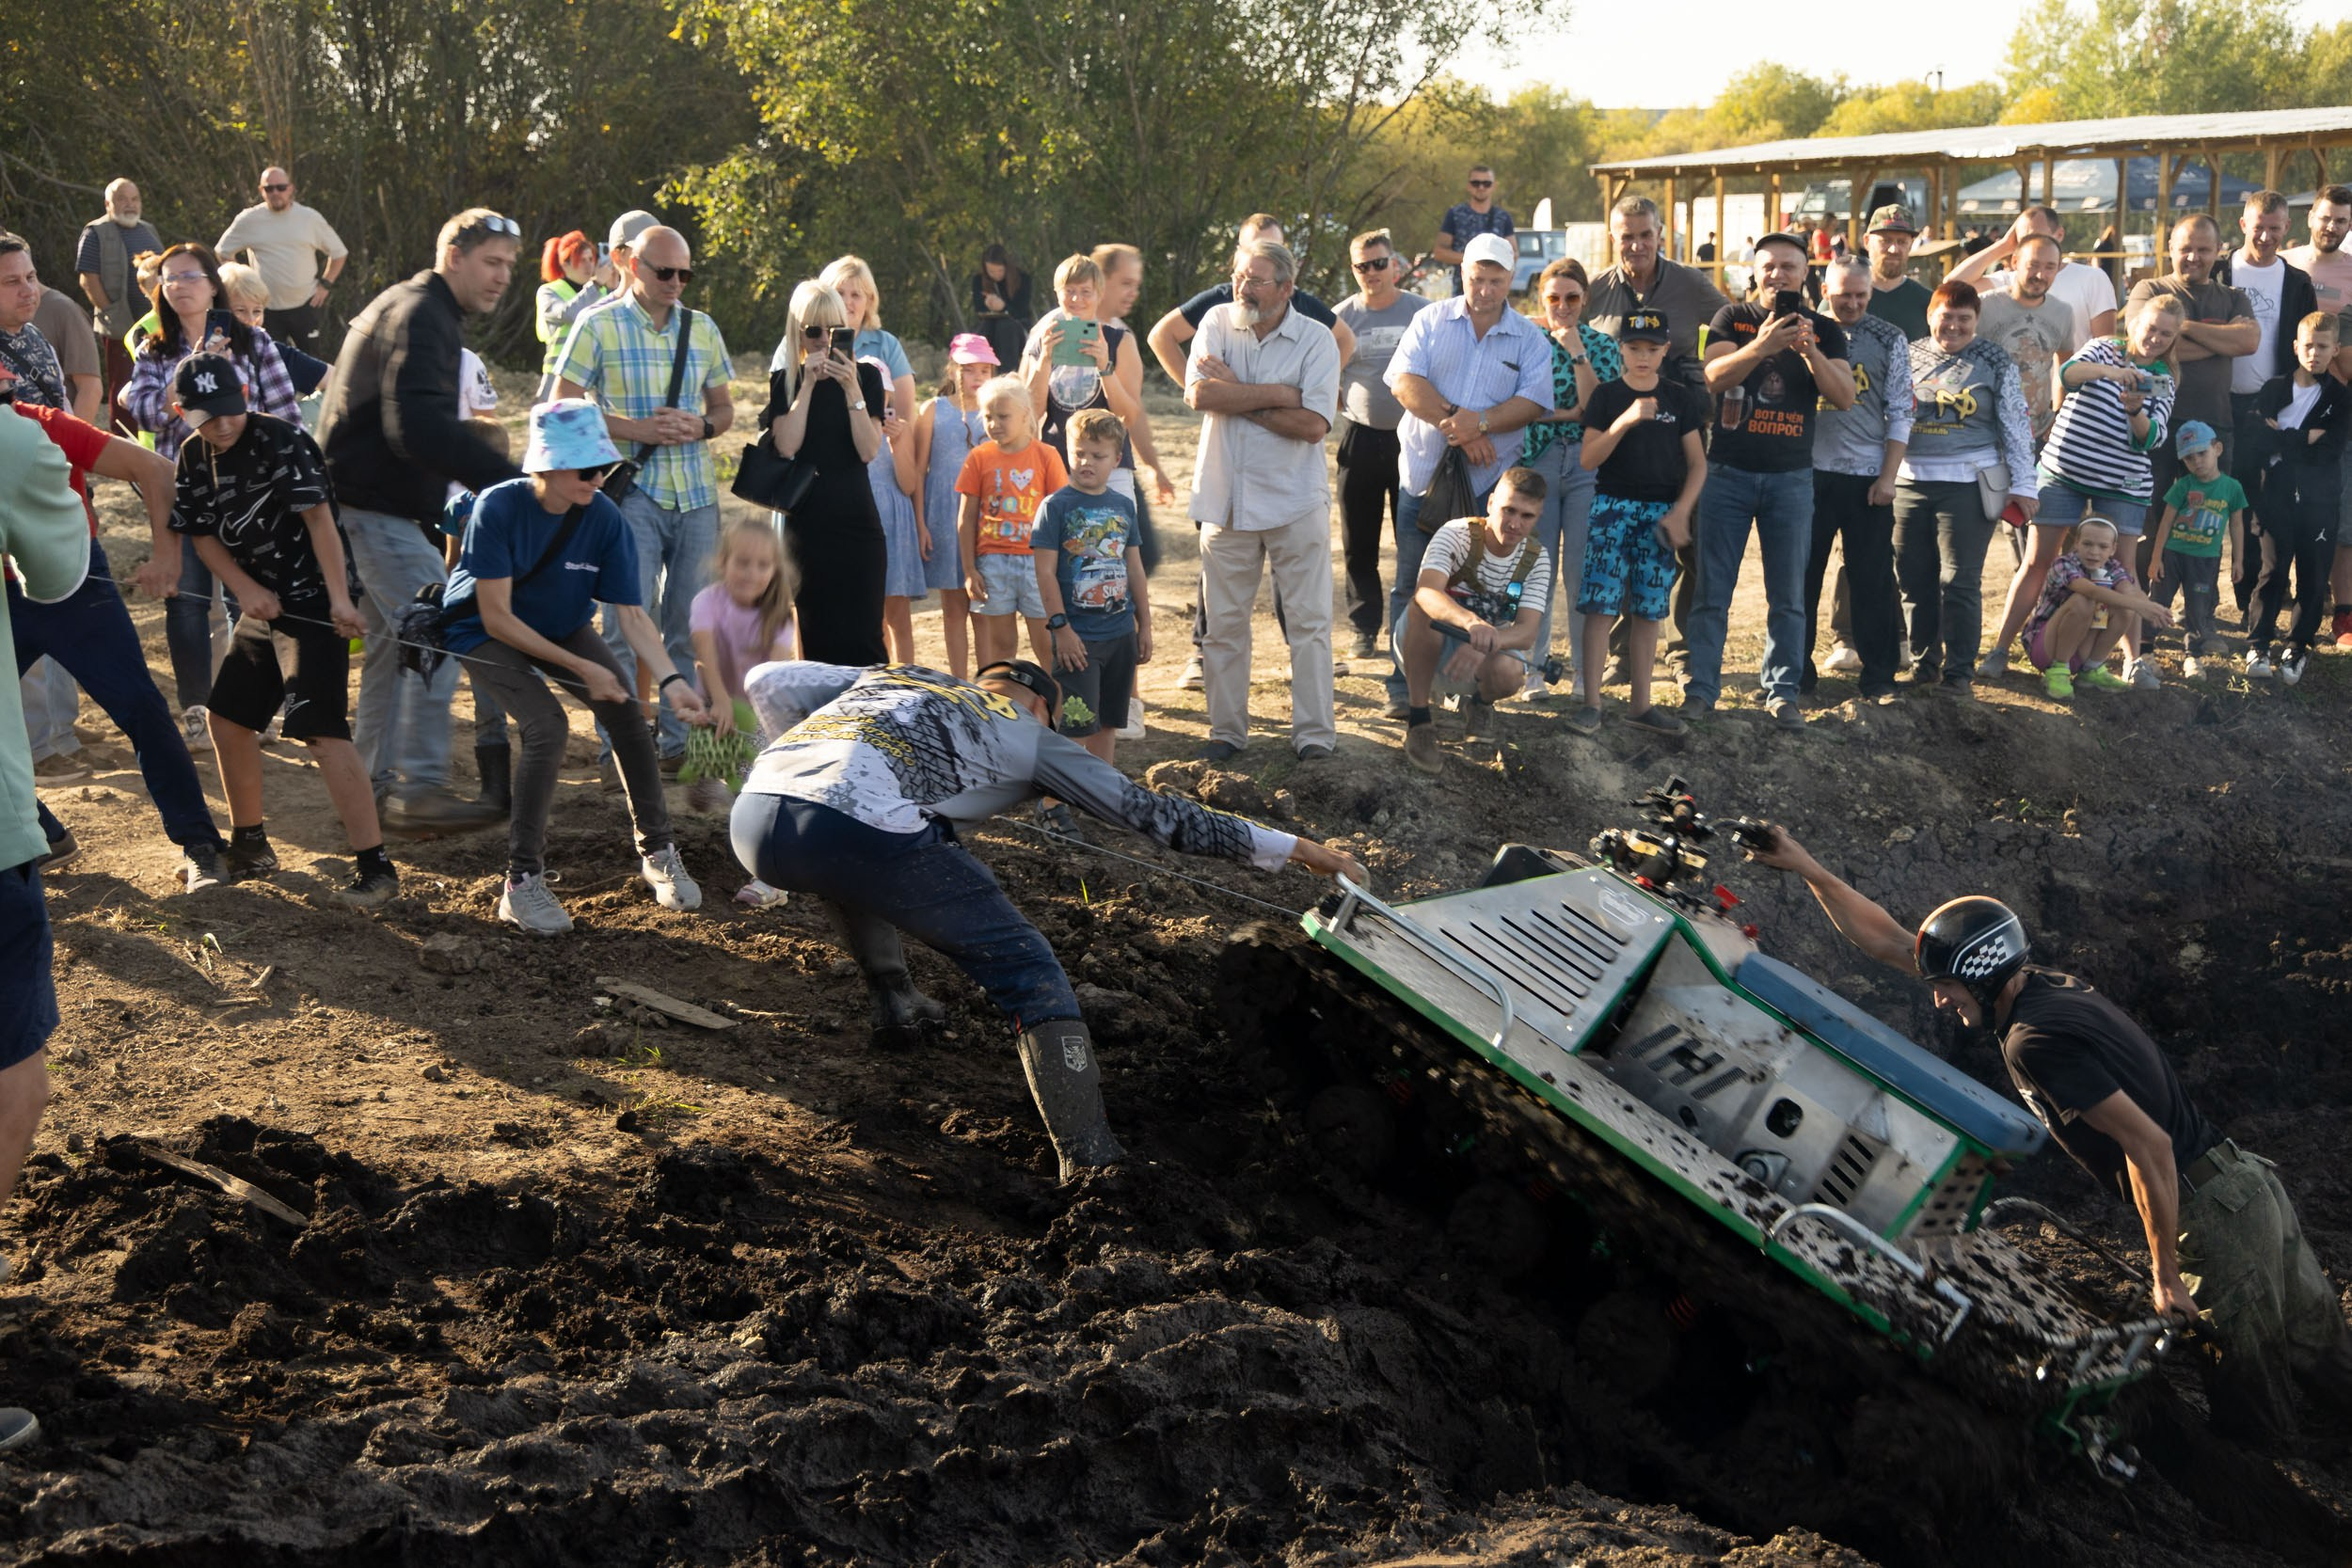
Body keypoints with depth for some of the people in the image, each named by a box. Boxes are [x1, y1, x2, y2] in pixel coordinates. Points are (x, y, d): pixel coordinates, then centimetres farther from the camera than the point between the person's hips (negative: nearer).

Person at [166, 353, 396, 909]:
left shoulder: (283, 442, -17)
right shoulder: (194, 458, 5)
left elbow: (318, 516, -24)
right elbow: (202, 534, 8)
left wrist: (339, 598, -32)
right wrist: (246, 589, -9)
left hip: (314, 601, -8)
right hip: (262, 605, 8)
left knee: (321, 729, -18)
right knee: (227, 717, 15)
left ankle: (375, 867, -18)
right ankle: (250, 845, 33)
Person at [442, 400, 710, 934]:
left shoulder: (605, 519, -20)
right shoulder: (499, 508, -29)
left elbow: (631, 613, -18)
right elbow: (497, 616, -26)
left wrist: (671, 680, -34)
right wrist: (580, 668, -28)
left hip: (563, 627, 4)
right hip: (486, 633, -4)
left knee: (626, 712, -14)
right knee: (548, 726, -26)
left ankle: (657, 851, 5)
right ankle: (522, 882, -16)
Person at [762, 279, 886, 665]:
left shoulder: (866, 377, 5)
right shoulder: (785, 380, 7)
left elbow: (868, 450, -6)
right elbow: (786, 445, -9)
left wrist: (852, 389, -14)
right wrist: (809, 384, -11)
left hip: (858, 521, 0)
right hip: (807, 523, 1)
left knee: (863, 636, -7)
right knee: (818, 636, 1)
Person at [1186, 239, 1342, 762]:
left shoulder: (1316, 340, -4)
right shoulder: (1218, 323, 3)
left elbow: (1313, 424, -16)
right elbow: (1198, 394, -13)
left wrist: (1237, 395, -12)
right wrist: (1280, 393, -15)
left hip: (1295, 502, -2)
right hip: (1226, 499, 2)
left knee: (1309, 621, 0)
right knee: (1223, 622, 7)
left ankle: (1315, 734, 7)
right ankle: (1227, 730, 18)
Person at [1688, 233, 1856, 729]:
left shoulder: (1824, 330, 7)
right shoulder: (1732, 318, 5)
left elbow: (1844, 397, -5)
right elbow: (1715, 375, -12)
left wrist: (1810, 350, -20)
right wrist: (1762, 345, -29)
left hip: (1791, 478, 1)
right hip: (1728, 471, -1)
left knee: (1787, 596, 2)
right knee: (1712, 590, 1)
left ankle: (1782, 692, 8)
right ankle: (1701, 687, 8)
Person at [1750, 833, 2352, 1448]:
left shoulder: (2035, 1040, -20)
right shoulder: (2044, 985, 7)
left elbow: (2149, 1146, -24)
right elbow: (1892, 943, 13)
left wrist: (2165, 1275, -15)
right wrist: (1807, 868, 14)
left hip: (2215, 1222, -9)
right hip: (2249, 1184, 9)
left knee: (2250, 1418, 4)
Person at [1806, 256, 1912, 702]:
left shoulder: (1890, 339, 4)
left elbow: (1900, 413, 3)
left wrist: (1888, 477, -4)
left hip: (1868, 476, 0)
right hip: (1811, 471, 0)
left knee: (1872, 580, 2)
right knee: (1802, 575, 4)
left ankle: (1877, 675, 10)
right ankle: (1797, 670, 14)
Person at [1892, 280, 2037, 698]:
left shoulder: (1994, 361, 5)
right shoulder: (1909, 356, 11)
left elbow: (2016, 424, 5)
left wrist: (2023, 484, 0)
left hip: (1968, 484, -3)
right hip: (1910, 483, 3)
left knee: (1960, 581, -5)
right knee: (1914, 581, 5)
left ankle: (1959, 673, 2)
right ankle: (1922, 665, 17)